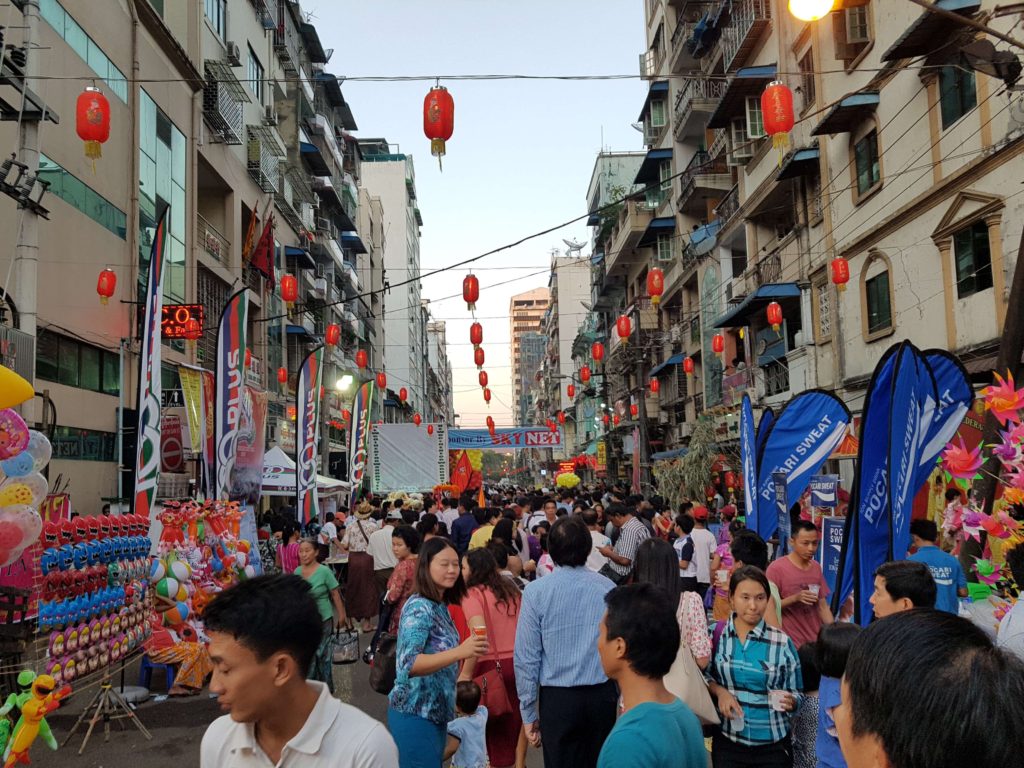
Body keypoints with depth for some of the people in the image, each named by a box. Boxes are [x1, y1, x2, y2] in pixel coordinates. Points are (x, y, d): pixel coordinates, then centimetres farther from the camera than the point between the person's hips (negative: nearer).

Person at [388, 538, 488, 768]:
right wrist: (460, 652, -40)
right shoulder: (419, 607, -20)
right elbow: (408, 664, -32)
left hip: (436, 712, 9)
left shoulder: (440, 606, 6)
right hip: (415, 715, -9)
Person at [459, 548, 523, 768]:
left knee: (492, 730, 10)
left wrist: (466, 673, -16)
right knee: (514, 723, 16)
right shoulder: (512, 590, 9)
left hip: (491, 666, -5)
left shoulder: (473, 594, -9)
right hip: (518, 664, 5)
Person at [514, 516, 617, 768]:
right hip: (603, 696, 2)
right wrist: (622, 696, 11)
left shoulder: (536, 591, -10)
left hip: (557, 699, -2)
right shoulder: (608, 589, -5)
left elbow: (526, 657, -7)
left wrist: (528, 714, 1)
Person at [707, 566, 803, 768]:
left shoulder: (782, 643, -8)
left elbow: (796, 695, 0)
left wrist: (789, 702, -20)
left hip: (773, 745, 0)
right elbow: (704, 675, 4)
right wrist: (719, 691, -14)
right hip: (727, 741, 1)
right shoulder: (716, 634, -6)